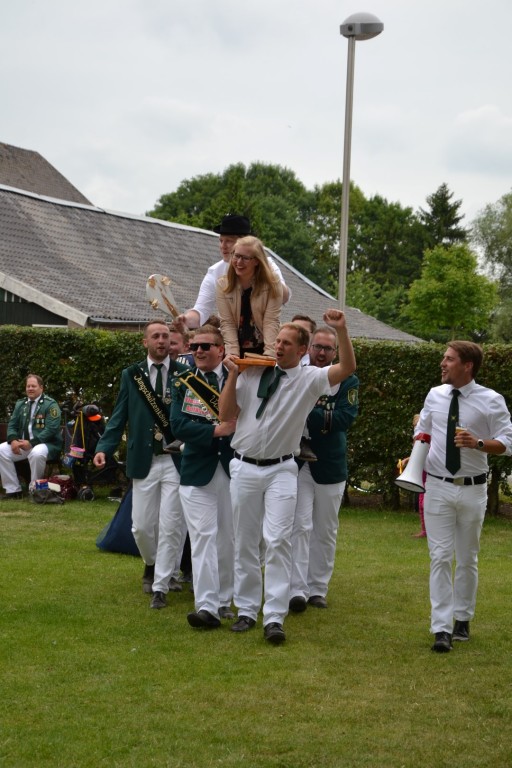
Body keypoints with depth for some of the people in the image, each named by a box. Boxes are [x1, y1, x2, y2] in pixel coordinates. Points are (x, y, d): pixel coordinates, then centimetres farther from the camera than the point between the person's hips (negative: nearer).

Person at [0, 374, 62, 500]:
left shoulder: (50, 404, -6)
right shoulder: (20, 404, 15)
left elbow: (51, 429, -15)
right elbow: (12, 425, 13)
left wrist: (31, 443, -22)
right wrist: (13, 440, -10)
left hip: (46, 444, -6)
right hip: (22, 443, 6)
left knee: (36, 453, -40)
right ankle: (13, 490, -11)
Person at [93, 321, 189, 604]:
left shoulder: (184, 373, 0)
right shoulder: (131, 375, 6)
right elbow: (119, 416, 5)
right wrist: (104, 448, -8)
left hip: (176, 460, -2)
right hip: (143, 461, 2)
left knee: (170, 526, -3)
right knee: (142, 525, 8)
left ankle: (160, 587, 7)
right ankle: (151, 567, 38)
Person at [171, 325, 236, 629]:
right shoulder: (183, 385, 5)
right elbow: (179, 426, -7)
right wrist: (216, 430, -16)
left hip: (233, 470, 0)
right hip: (197, 472, 0)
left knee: (228, 538, 8)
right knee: (202, 537, -8)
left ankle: (224, 600, 21)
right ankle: (206, 607, -12)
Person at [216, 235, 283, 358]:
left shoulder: (272, 284, -7)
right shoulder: (223, 285, -2)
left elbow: (271, 321, -12)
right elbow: (227, 323, -7)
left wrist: (269, 355, -22)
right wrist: (233, 354, -18)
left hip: (262, 349, -1)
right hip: (238, 350, 2)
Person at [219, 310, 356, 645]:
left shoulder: (310, 378, -1)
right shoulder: (252, 373, 4)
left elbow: (347, 368, -16)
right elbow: (226, 415, 3)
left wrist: (341, 331, -26)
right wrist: (232, 376, -6)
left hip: (281, 470, -3)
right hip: (244, 467, 3)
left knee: (279, 540, -12)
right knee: (245, 542, 10)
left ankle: (275, 618, -11)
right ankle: (247, 610, 21)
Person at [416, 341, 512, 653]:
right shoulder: (435, 395, 2)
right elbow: (422, 432, 17)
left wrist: (478, 443, -24)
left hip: (473, 490, -1)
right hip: (438, 487, 2)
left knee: (468, 559, 13)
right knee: (440, 557, -3)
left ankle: (462, 618, 30)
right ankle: (442, 629, 0)